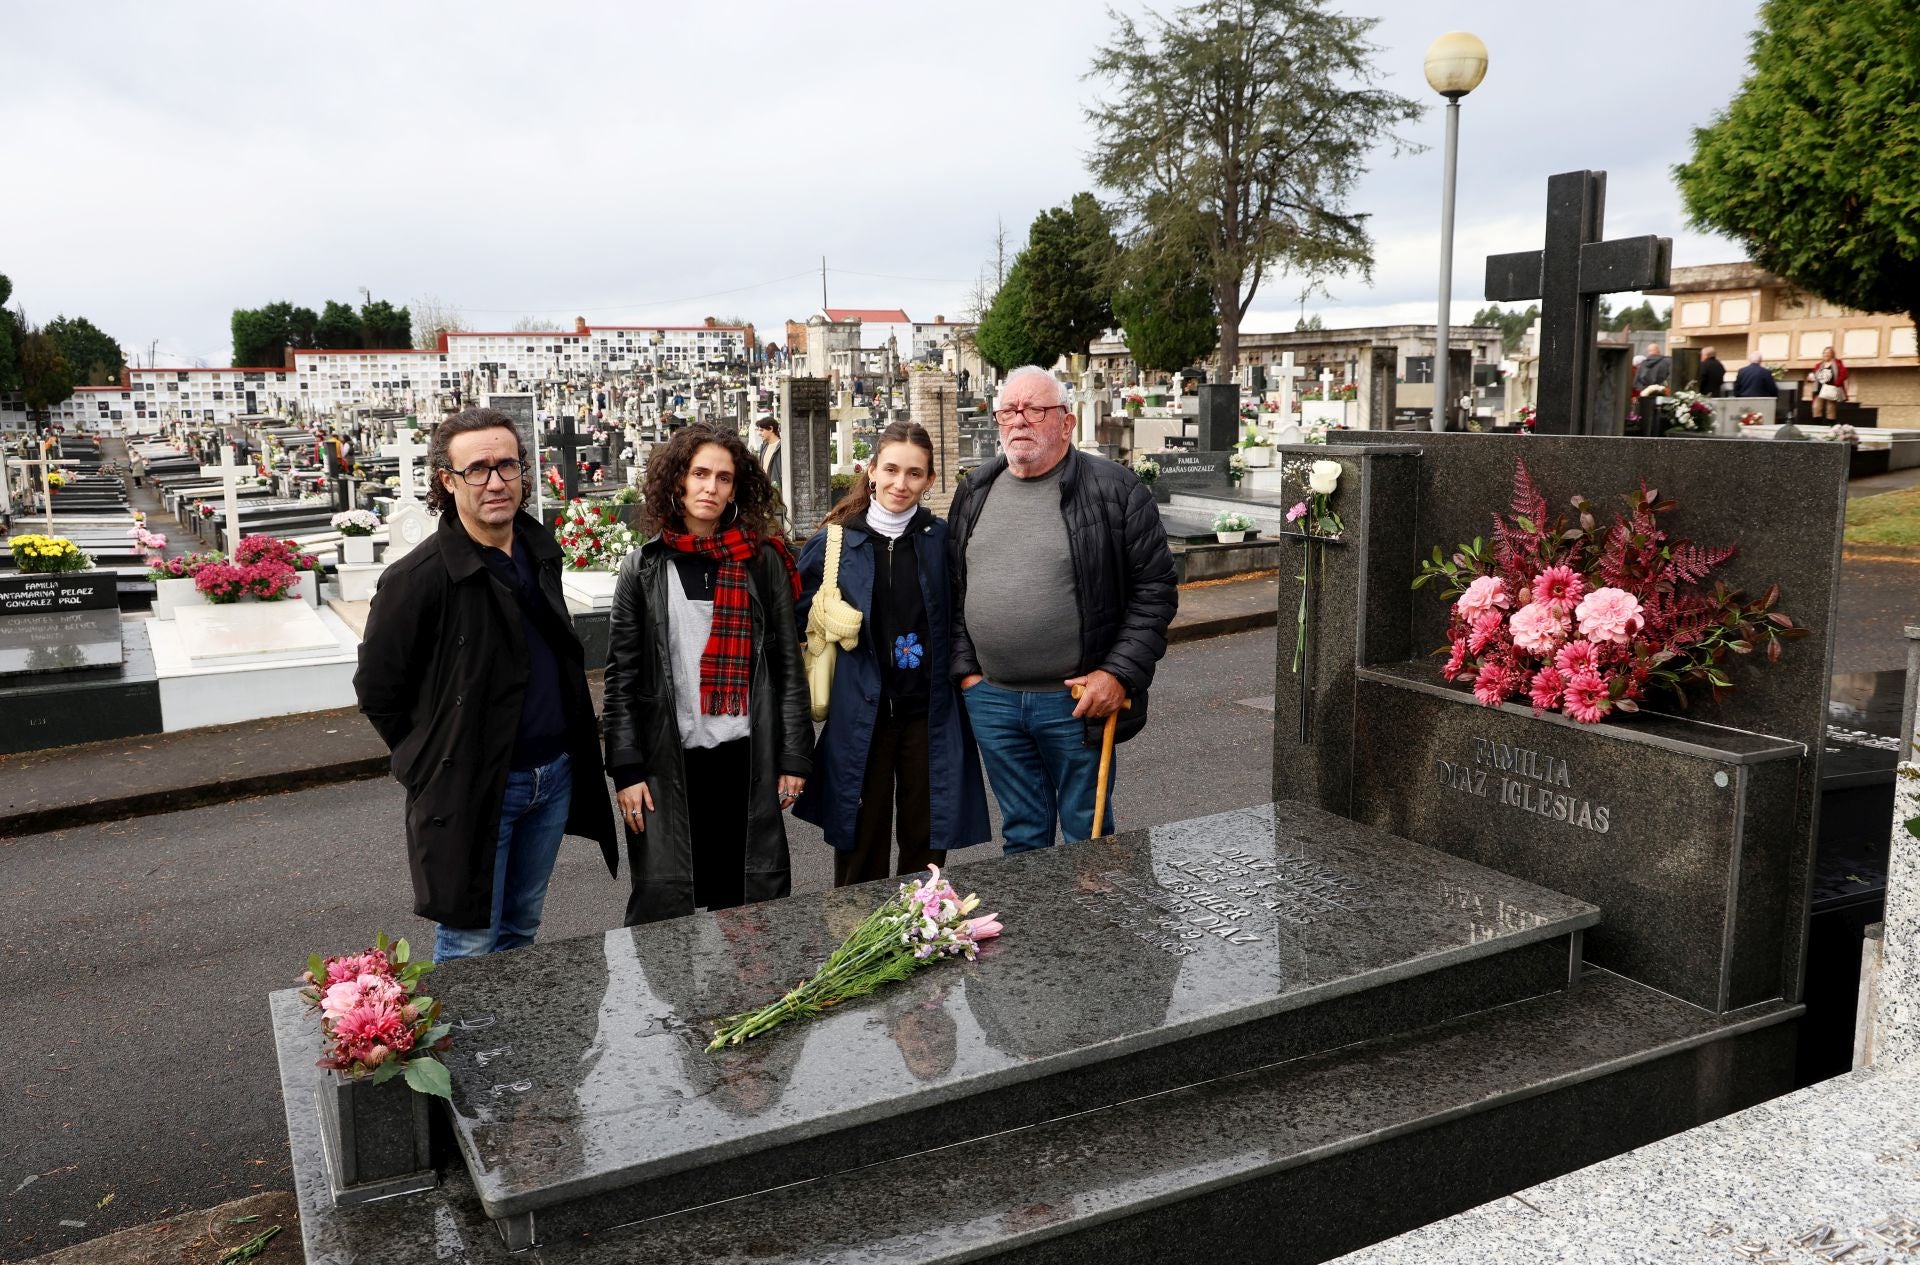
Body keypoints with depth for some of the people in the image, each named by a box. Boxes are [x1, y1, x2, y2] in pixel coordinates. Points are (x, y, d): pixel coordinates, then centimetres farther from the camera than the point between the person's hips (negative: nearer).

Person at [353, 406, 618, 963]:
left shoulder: (540, 552, 5)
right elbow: (377, 689, -9)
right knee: (470, 946, 5)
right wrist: (433, 764, -4)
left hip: (554, 774, 6)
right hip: (471, 789, -6)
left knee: (521, 930, 20)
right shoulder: (419, 576, -16)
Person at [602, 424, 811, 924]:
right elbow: (621, 674, 2)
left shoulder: (763, 562, 4)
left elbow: (787, 663, 4)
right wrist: (627, 770, -4)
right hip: (669, 764, 0)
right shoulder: (644, 568, 3)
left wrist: (794, 756, 0)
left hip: (746, 759, 0)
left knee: (745, 901, 7)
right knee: (665, 903, 4)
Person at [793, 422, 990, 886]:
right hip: (859, 716, -1)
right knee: (862, 848, 7)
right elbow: (798, 621, 9)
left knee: (926, 847, 9)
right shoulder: (834, 543, -2)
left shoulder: (943, 541, 1)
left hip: (930, 713, 1)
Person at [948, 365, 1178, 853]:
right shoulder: (974, 492, 10)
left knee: (1087, 834, 10)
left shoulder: (1114, 490, -6)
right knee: (1022, 835, 16)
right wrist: (965, 668, 6)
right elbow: (954, 589, 14)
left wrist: (1118, 674, -13)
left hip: (1078, 701, -4)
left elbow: (1155, 590, -7)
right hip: (990, 699, 4)